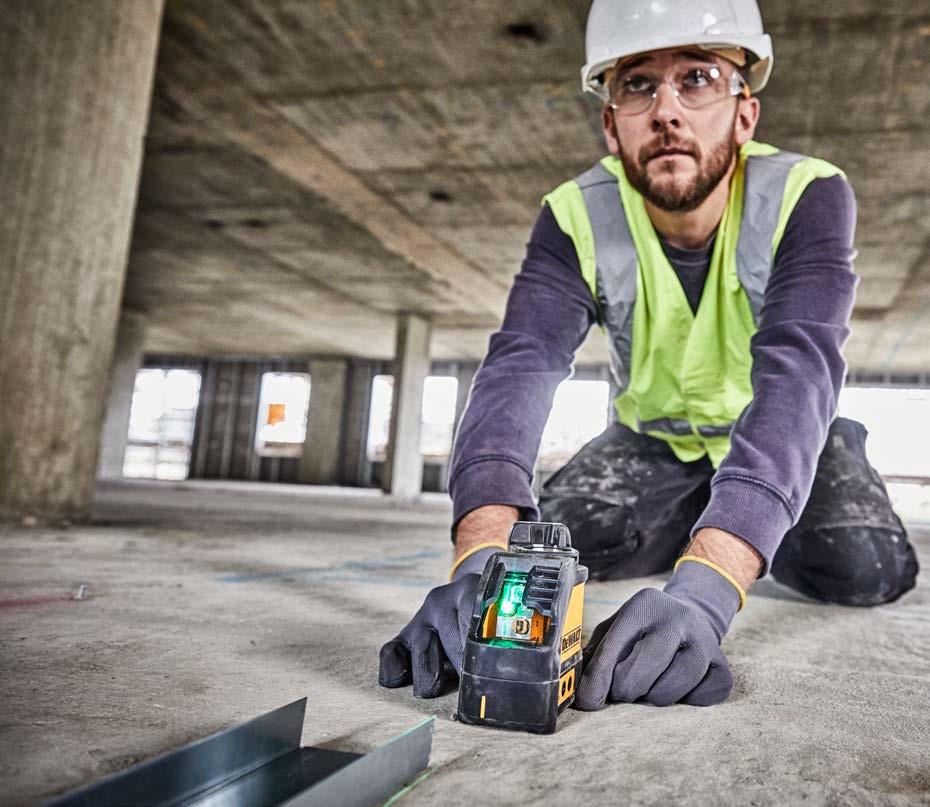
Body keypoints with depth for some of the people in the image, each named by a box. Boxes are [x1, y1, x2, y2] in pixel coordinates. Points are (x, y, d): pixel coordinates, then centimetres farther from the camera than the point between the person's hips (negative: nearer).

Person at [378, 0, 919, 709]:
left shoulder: (808, 196, -28)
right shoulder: (576, 220, -22)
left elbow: (797, 374, -43)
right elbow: (520, 368, -35)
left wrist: (703, 589, -58)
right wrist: (481, 558, -54)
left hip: (783, 439, -1)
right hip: (657, 438, 2)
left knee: (865, 568, -26)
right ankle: (706, 528, 12)